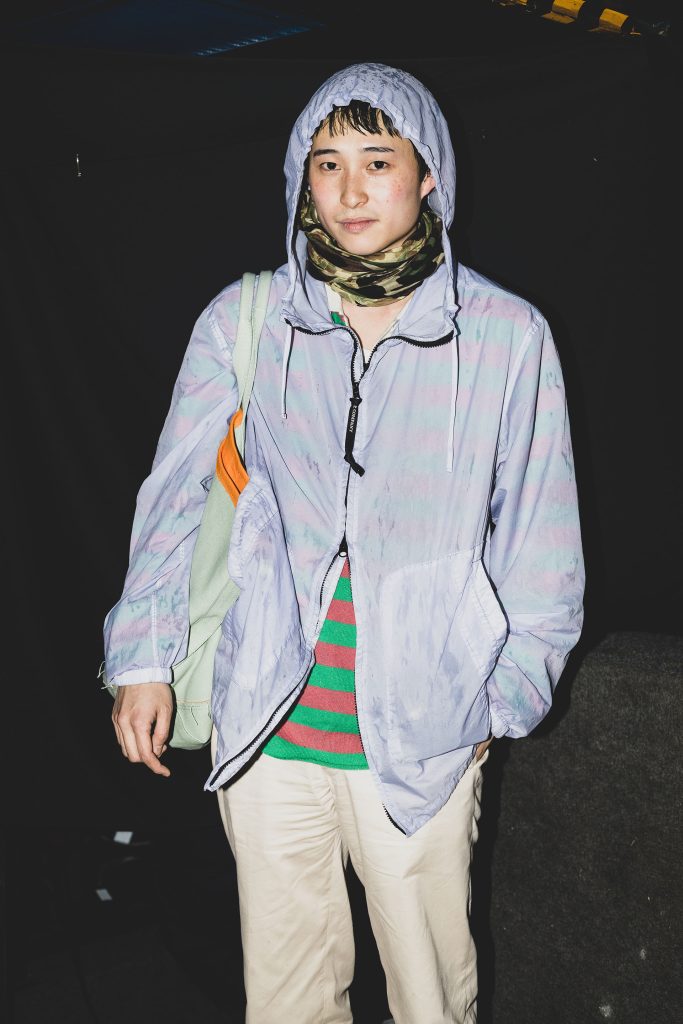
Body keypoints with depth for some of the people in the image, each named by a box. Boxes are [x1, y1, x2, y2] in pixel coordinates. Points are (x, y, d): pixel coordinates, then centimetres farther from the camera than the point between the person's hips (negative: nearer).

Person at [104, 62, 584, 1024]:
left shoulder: (508, 336, -4)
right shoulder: (242, 321, -1)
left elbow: (541, 542, 3)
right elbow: (174, 495, 6)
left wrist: (504, 696, 5)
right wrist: (144, 655, 4)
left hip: (423, 738, -1)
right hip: (265, 729, 2)